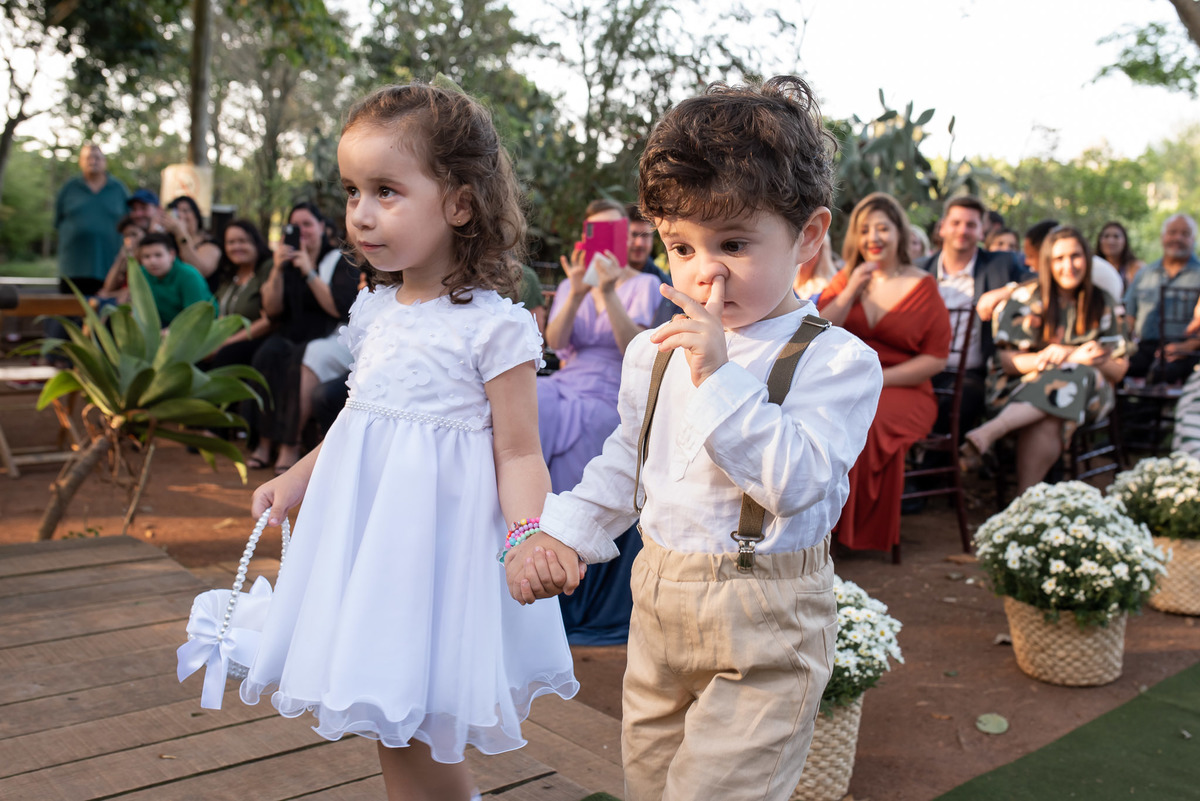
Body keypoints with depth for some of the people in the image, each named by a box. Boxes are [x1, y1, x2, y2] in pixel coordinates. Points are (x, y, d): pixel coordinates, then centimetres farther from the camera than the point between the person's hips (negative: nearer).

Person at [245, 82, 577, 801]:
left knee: (405, 723, -2)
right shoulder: (375, 310, 6)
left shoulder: (494, 324, -15)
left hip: (441, 529, -7)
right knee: (383, 713, 16)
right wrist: (297, 477, 22)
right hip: (362, 521, 7)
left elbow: (518, 454, -14)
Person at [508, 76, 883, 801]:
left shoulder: (836, 361, -16)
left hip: (766, 628, -6)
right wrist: (557, 530, 5)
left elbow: (795, 482, -28)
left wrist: (720, 376, -32)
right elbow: (624, 463, 15)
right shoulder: (657, 353, 4)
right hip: (659, 603, 7)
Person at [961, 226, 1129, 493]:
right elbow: (1006, 360, -6)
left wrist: (1099, 361, -15)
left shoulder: (1102, 305, 13)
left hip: (1086, 393, 2)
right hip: (1021, 388, -1)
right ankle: (1025, 498, -41)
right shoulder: (1026, 298, 4)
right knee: (1047, 423, -38)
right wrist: (1073, 357, -18)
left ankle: (988, 432, -49)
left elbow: (1119, 371, 11)